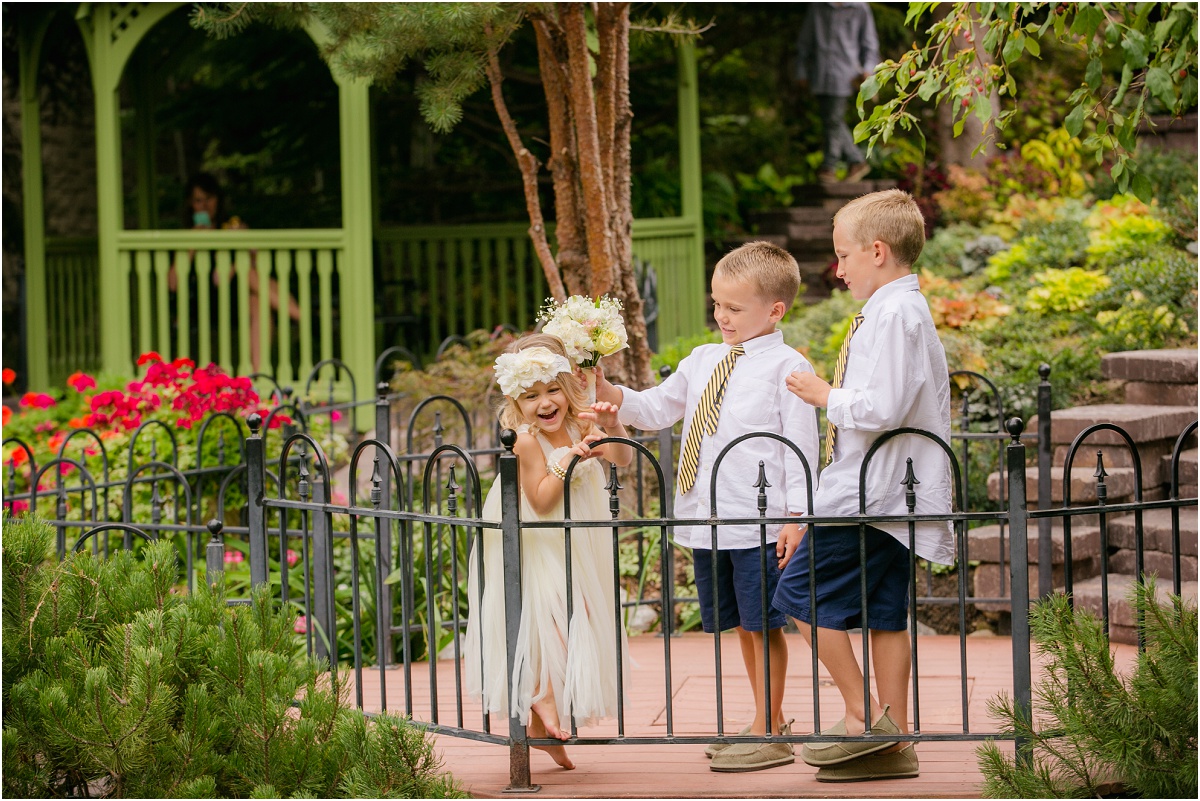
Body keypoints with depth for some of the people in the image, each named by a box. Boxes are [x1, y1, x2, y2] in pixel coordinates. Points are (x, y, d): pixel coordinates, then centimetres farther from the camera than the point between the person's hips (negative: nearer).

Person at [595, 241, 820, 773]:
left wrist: (796, 516, -16)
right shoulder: (702, 361, 14)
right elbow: (654, 409, 21)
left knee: (762, 624, 0)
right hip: (706, 520, 7)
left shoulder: (785, 366, -7)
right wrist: (604, 391, 4)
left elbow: (801, 446, -10)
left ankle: (768, 735, 8)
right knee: (740, 624, 16)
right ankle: (769, 724, 28)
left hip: (760, 522, -7)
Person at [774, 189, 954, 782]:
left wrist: (827, 396, -11)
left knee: (802, 593, -6)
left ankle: (863, 714, -3)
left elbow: (883, 407, -24)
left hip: (869, 492, -10)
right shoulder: (903, 309, 16)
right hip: (889, 493, 10)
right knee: (884, 611, 10)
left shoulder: (894, 314, -17)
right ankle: (892, 744, 13)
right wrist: (837, 397, 18)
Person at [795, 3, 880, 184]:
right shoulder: (817, 8, 11)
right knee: (828, 120, 2)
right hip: (820, 72, 3)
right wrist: (802, 72, 12)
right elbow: (804, 42, 16)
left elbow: (870, 43, 8)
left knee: (834, 120, -6)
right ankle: (856, 161, 13)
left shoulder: (860, 8, 3)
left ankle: (829, 167, 3)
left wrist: (868, 69, -5)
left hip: (844, 74, -3)